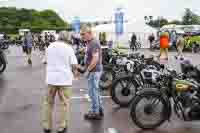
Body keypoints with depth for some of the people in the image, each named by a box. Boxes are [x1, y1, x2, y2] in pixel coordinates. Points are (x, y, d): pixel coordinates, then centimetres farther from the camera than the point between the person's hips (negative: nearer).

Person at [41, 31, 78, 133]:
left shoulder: (50, 46, 7)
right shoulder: (68, 48, -6)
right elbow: (74, 64, -9)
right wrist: (74, 71, 12)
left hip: (51, 78, 4)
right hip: (64, 79, -4)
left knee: (48, 102, 14)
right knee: (64, 103, 8)